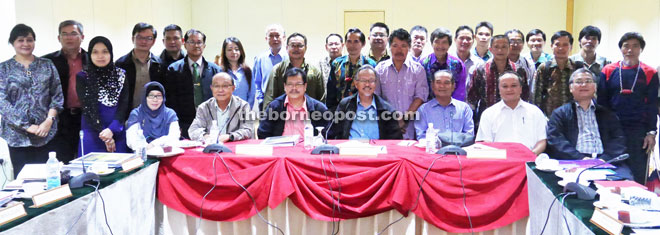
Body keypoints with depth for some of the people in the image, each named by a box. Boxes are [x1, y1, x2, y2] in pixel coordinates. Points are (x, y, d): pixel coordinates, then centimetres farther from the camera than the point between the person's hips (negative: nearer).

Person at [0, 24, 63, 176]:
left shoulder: (47, 65, 9)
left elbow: (58, 95, 5)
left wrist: (49, 120, -9)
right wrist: (27, 126, -12)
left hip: (46, 134, 1)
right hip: (18, 136, -1)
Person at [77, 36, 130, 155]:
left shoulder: (121, 75, 7)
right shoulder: (82, 77, 2)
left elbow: (124, 105, 0)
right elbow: (87, 108, -4)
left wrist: (111, 130, -15)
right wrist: (104, 135, -11)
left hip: (117, 133, 1)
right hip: (92, 135, -1)